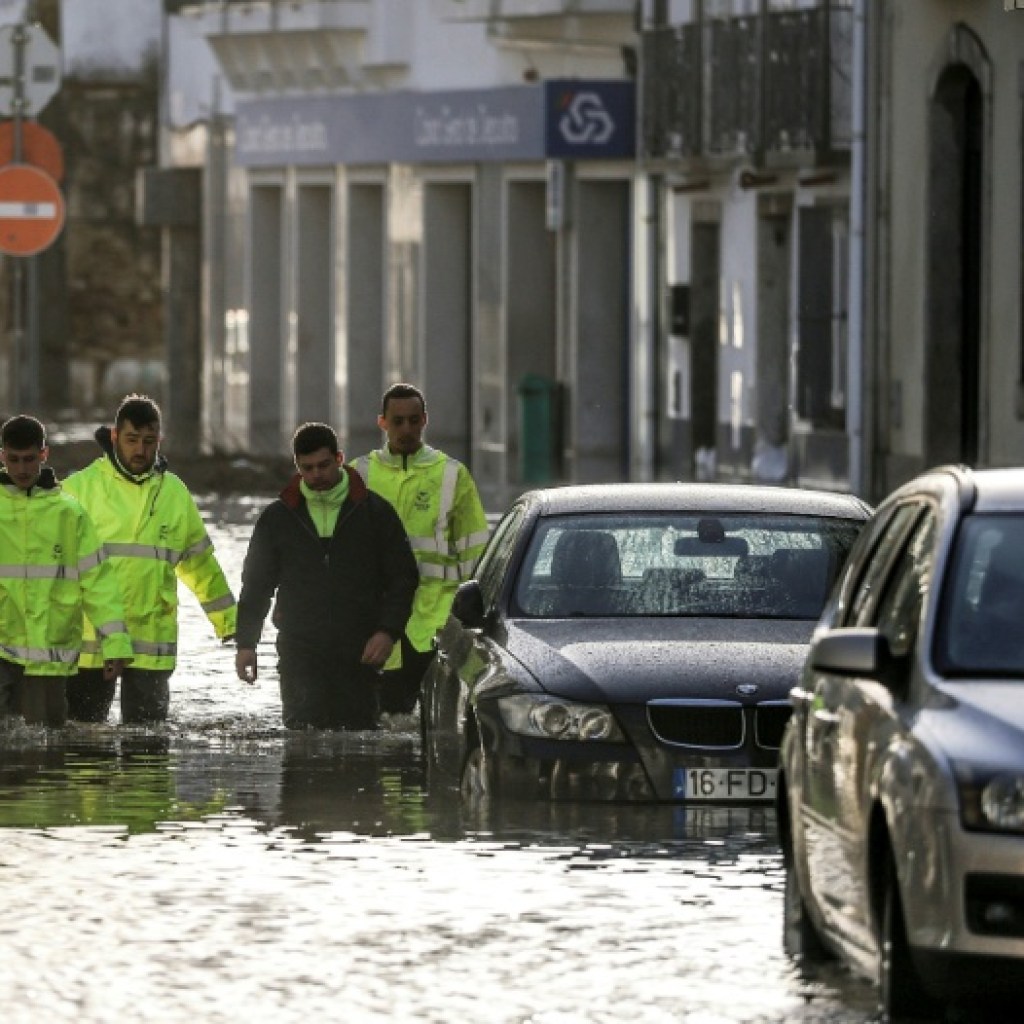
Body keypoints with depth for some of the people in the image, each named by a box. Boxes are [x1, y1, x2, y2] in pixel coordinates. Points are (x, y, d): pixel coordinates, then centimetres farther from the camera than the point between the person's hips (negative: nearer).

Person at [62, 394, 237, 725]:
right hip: (88, 641, -2)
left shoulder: (175, 494, 11)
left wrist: (228, 622, 22)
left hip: (151, 645, 2)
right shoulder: (80, 488, 1)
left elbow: (201, 563, 21)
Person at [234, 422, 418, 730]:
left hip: (359, 656, 0)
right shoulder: (277, 518, 9)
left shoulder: (374, 513, 5)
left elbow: (403, 577, 6)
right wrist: (246, 643, 5)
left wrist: (388, 631, -7)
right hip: (299, 655, 0)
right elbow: (256, 584, 14)